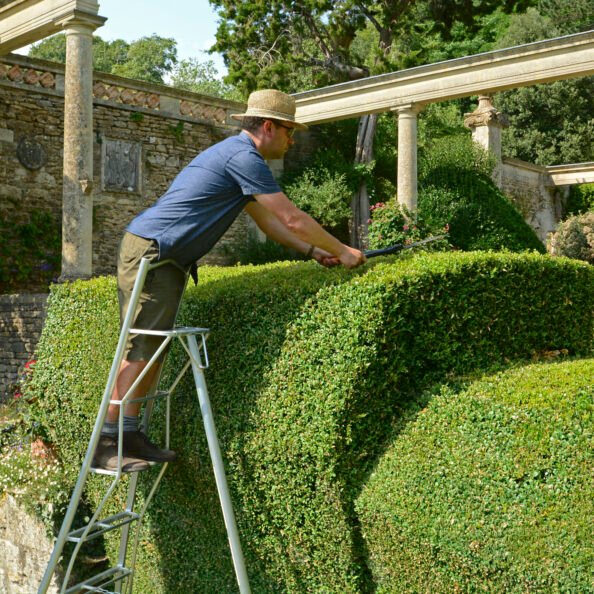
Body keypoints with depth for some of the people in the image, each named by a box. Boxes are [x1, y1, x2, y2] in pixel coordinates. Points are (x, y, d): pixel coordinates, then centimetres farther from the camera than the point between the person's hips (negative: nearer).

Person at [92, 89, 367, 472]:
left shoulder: (239, 156, 19)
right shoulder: (243, 157, -14)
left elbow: (268, 220, 26)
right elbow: (292, 218, -15)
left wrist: (313, 251, 19)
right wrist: (342, 251, -4)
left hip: (169, 259, 10)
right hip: (151, 251, -10)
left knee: (152, 350, 8)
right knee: (141, 349, -10)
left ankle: (130, 436, 12)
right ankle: (109, 444, -5)